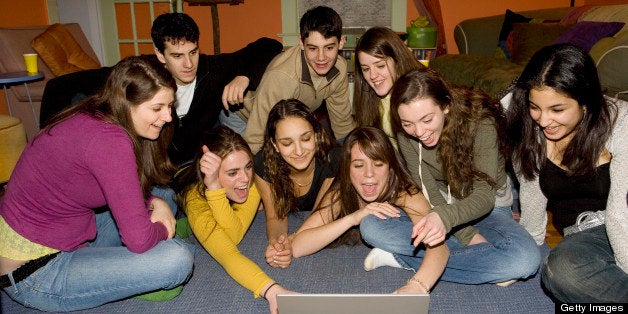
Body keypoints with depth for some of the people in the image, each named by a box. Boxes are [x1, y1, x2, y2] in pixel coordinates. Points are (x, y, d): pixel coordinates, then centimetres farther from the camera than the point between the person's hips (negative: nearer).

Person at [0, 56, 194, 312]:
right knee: (178, 260, -24)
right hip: (34, 276, -10)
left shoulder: (91, 118, 1)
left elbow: (126, 195, 14)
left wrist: (155, 203, -5)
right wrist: (162, 229, -6)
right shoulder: (108, 139, -28)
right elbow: (139, 238, -28)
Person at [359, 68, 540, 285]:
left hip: (487, 207, -2)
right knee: (371, 226, -21)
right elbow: (429, 193, -14)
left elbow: (484, 196, -27)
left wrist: (444, 217, -49)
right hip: (438, 207, 2)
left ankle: (401, 259, -25)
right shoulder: (406, 135, -15)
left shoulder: (481, 125, -24)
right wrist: (468, 235, -27)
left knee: (526, 259, -34)